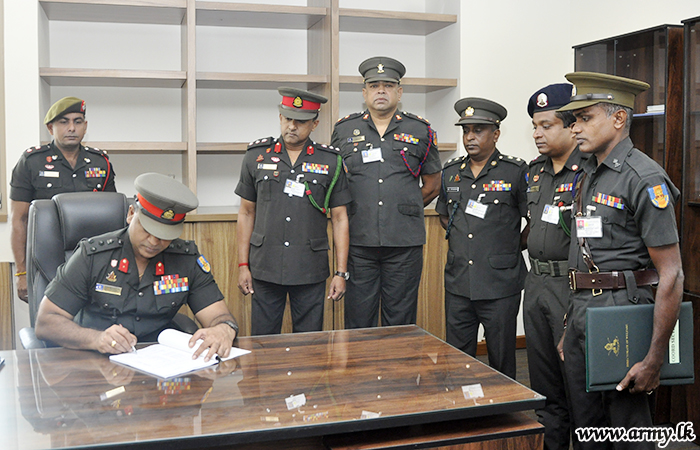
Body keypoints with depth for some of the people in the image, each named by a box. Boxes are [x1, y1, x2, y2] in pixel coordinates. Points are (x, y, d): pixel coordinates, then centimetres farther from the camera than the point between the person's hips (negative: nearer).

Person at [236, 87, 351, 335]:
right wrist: (243, 265, 3)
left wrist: (341, 272, -2)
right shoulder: (257, 156, 4)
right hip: (265, 269, 1)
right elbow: (247, 213, 8)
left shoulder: (331, 161, 1)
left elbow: (339, 218, 3)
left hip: (311, 273, -1)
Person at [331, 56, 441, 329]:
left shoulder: (420, 130, 7)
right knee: (358, 321, 6)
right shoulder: (344, 130, 8)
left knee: (401, 322, 8)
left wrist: (403, 210, 10)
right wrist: (353, 212, 8)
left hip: (405, 244, 0)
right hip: (358, 242, 0)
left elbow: (432, 186, 14)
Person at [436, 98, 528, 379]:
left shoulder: (516, 172, -5)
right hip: (457, 284, 4)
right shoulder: (450, 172, 9)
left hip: (500, 285, -4)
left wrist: (515, 247, 1)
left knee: (502, 362, 7)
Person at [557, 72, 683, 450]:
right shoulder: (588, 175, 13)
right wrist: (569, 326, 16)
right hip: (580, 311, 8)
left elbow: (671, 274, -17)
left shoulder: (644, 180, -14)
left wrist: (654, 360, -18)